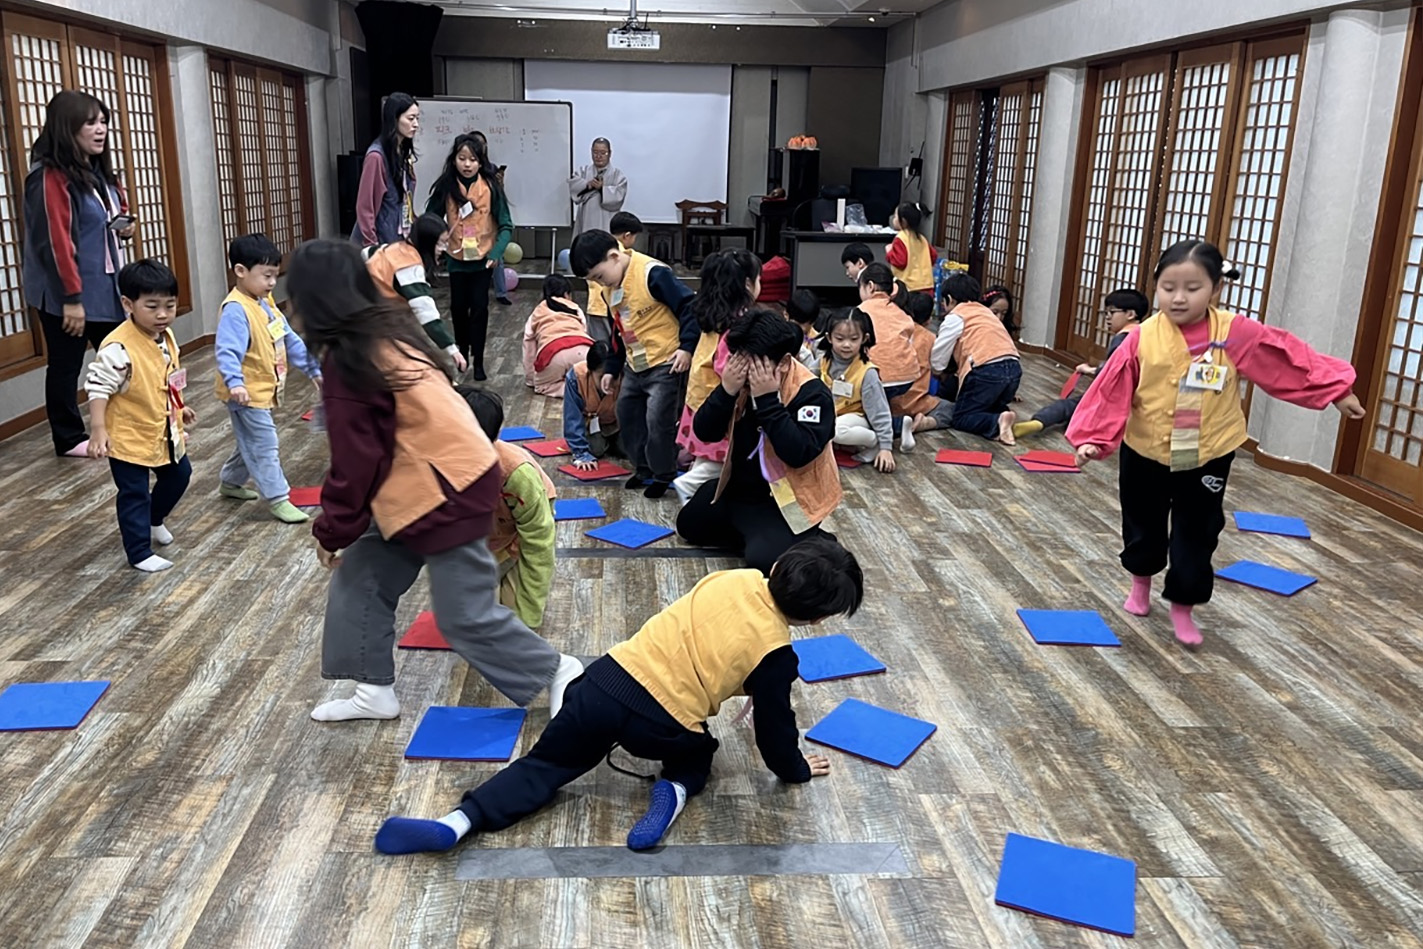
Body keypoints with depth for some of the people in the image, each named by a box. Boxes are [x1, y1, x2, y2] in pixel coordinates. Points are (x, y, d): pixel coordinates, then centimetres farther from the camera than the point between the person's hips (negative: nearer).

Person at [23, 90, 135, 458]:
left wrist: (125, 225, 2)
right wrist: (71, 297, -23)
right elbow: (56, 242, -21)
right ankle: (69, 439, 14)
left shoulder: (99, 172, 10)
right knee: (66, 365, 4)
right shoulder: (50, 177, -18)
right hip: (66, 292, -8)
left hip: (106, 286, 8)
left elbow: (115, 213, 27)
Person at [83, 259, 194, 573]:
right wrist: (99, 430, -30)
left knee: (179, 475, 24)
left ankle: (154, 520, 48)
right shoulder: (118, 348, -28)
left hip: (164, 432, 8)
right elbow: (98, 388, -26)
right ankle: (140, 553, 15)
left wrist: (178, 408, 25)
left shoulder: (166, 337, -1)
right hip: (129, 437, -8)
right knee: (134, 495, 3)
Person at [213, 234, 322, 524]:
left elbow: (290, 340, 15)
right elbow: (227, 352, -33)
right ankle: (278, 499, 2)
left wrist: (314, 369, 14)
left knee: (252, 442, 22)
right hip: (246, 393, -10)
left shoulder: (266, 304, 8)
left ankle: (230, 482, 41)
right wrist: (234, 383, -47)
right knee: (264, 444, -4)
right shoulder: (236, 310, -22)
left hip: (265, 389, 10)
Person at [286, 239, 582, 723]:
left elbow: (356, 463, -15)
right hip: (447, 477, 10)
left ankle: (558, 672, 17)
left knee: (466, 615, 1)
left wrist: (332, 530, 0)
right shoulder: (387, 331, 6)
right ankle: (375, 690, 25)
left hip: (445, 494, -10)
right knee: (361, 578, 15)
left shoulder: (349, 362, -20)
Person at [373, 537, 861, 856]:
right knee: (698, 750, 32)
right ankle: (676, 789, 2)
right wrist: (794, 768, 27)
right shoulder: (776, 653, -4)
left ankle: (460, 820, -7)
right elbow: (774, 725, 6)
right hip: (665, 726, -3)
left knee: (545, 763, 13)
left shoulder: (732, 578, 9)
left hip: (610, 678, 3)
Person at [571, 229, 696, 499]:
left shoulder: (653, 274, -20)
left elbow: (689, 307, -20)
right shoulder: (610, 290, 7)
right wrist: (611, 368, 18)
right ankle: (644, 469, 29)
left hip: (665, 364, -9)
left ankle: (664, 475, 10)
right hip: (634, 366, 9)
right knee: (627, 416, 14)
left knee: (657, 420, -8)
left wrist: (687, 346, -24)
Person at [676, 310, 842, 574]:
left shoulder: (812, 393, -25)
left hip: (789, 500, -8)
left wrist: (768, 399, -37)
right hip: (739, 488, 8)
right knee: (689, 525, 20)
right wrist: (726, 391, -26)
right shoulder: (741, 382, -6)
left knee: (764, 560, -30)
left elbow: (799, 454, -37)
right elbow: (705, 433, -10)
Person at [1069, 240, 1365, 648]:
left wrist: (1336, 391, 1)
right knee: (1143, 527, 19)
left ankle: (1182, 606, 26)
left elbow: (1289, 358, -4)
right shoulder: (1142, 338, -16)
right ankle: (1141, 583, 46)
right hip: (1145, 454, 1)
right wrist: (1093, 439, -18)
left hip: (1208, 459, 0)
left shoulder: (1237, 333, -13)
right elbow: (1111, 391, -14)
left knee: (1196, 537, 7)